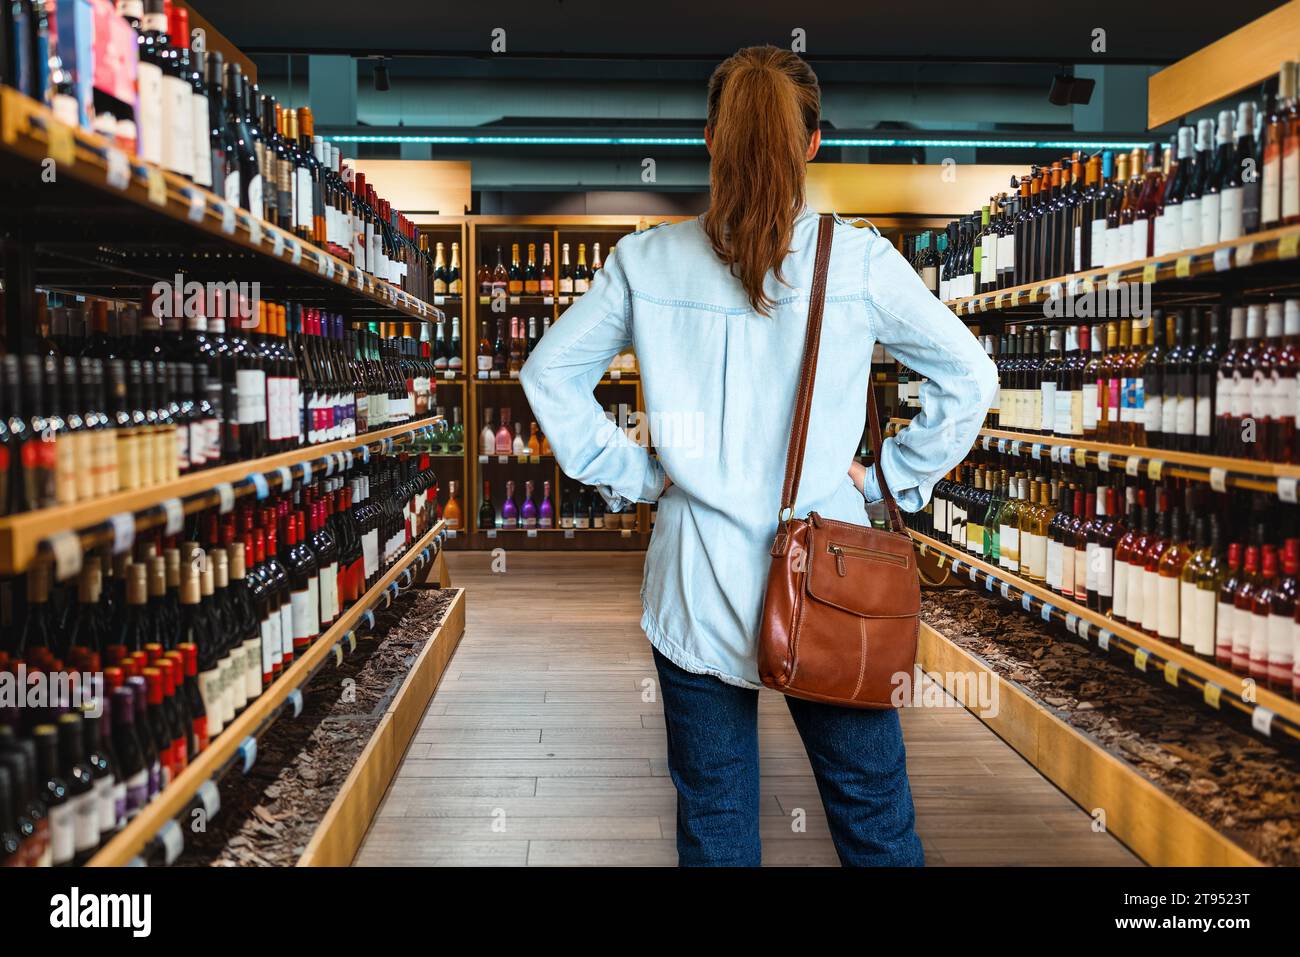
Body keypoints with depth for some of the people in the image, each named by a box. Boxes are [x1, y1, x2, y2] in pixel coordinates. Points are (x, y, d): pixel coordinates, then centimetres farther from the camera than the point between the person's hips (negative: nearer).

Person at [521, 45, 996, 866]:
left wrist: (631, 474, 6)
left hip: (696, 586, 1)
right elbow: (970, 377, -3)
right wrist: (889, 480, 4)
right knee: (875, 821, 17)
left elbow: (549, 373, 4)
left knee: (714, 824, 17)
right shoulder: (860, 260, -7)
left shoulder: (647, 261, -3)